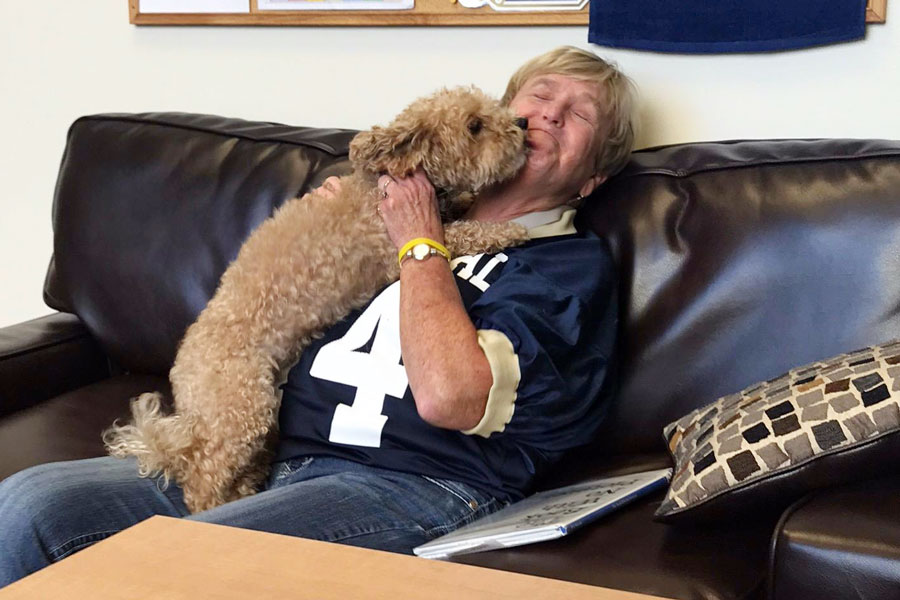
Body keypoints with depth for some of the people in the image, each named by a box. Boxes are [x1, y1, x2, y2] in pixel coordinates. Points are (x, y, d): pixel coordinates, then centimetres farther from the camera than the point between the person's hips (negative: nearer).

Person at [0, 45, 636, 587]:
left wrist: (423, 245, -3)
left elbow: (447, 396, -17)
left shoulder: (572, 262, 3)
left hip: (405, 482, -6)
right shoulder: (411, 208, 23)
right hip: (273, 458, 7)